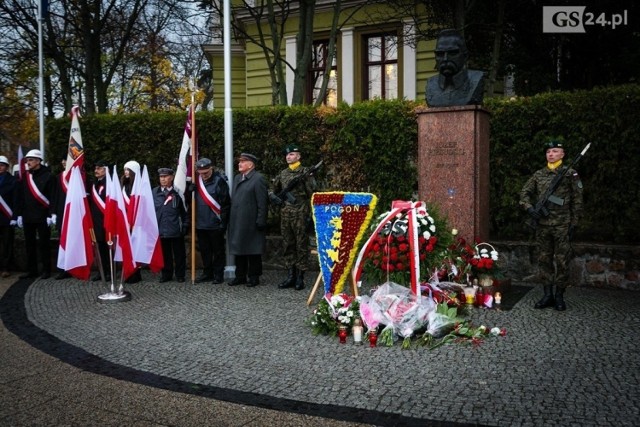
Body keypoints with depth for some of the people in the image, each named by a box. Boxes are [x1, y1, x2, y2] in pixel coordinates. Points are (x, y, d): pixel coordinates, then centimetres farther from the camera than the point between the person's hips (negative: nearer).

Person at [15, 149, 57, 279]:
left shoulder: (48, 176, -5)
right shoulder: (25, 177, 12)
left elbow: (53, 197, -9)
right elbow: (20, 197, 14)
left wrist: (51, 214, -15)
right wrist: (19, 214, 9)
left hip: (42, 217, -5)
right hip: (28, 217, 6)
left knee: (44, 244, 1)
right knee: (29, 244, 9)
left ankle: (46, 270, 7)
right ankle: (32, 270, 16)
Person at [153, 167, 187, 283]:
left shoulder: (177, 192, -2)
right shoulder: (154, 192, 6)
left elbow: (184, 210, 2)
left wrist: (184, 225, -3)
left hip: (176, 229, -2)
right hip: (160, 229, 2)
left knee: (179, 253, 7)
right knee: (164, 254, 10)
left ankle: (180, 275, 18)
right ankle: (166, 274, 21)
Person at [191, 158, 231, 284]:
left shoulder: (219, 181, -10)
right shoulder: (197, 181, 6)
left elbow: (225, 203, -12)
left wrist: (223, 222, -14)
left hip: (215, 225, -6)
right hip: (200, 224, 6)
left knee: (218, 250, 5)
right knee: (204, 250, 14)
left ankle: (218, 275, 14)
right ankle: (207, 273, 25)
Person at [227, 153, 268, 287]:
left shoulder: (258, 178, -9)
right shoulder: (237, 178, 16)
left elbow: (262, 202, -14)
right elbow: (233, 199, 17)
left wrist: (260, 222, -17)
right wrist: (231, 219, 12)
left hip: (251, 223, -7)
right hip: (236, 222, 7)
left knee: (253, 251, 2)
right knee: (238, 250, 13)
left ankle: (254, 277, 13)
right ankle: (240, 276, 23)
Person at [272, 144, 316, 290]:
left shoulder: (305, 172, -3)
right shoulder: (283, 173, 14)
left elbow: (312, 193, -7)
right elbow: (276, 191, 25)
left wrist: (309, 214, -11)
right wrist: (278, 196, 1)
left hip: (300, 213, -6)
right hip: (285, 213, 6)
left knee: (301, 245, -1)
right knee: (288, 245, 8)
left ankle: (300, 277, 4)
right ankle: (291, 276, 15)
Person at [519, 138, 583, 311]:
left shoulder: (570, 174, 0)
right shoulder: (538, 174, 9)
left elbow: (577, 201, -1)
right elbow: (524, 192, 12)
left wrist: (573, 224, -5)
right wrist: (530, 208, -6)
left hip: (562, 225, -3)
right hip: (542, 225, 4)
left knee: (562, 262, 0)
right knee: (544, 260, 7)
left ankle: (559, 296, 11)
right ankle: (548, 295, 16)